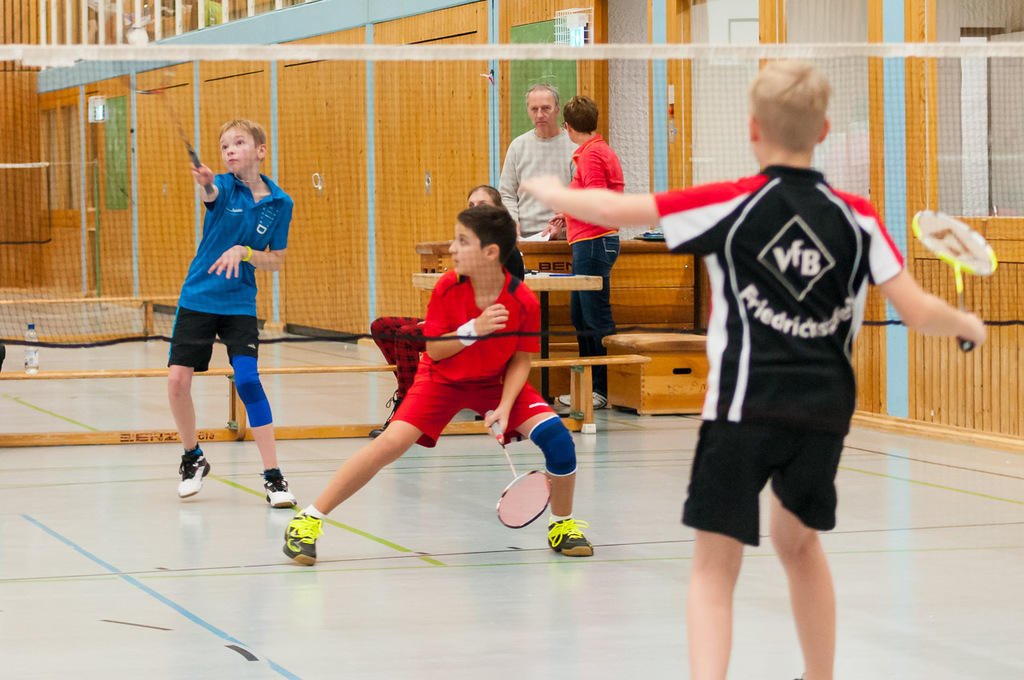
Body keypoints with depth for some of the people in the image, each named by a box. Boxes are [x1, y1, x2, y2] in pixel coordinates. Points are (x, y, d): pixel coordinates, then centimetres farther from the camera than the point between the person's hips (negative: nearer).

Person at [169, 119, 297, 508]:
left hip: (239, 304, -1)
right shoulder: (225, 186, -7)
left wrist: (243, 252, -17)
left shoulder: (279, 203, -2)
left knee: (247, 380, -15)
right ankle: (192, 458, 19)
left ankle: (273, 476, -9)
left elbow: (276, 262, 3)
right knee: (177, 379, -6)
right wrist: (205, 183, -57)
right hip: (197, 297, 1)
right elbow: (211, 195, -32)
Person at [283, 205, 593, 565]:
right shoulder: (447, 288, -21)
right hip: (444, 378, -1)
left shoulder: (524, 302, -23)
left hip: (498, 382, 1)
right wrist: (474, 330, -32)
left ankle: (562, 525, 6)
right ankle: (309, 520, -10)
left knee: (555, 434, -20)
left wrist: (504, 407, -24)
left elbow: (521, 359, -11)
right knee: (391, 443, -19)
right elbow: (434, 349, -15)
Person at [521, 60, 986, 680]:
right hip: (826, 410, 4)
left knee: (715, 566, 0)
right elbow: (919, 313, -1)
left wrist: (551, 192, 17)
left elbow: (612, 210, -3)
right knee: (799, 540, 28)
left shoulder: (729, 204, -4)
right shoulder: (858, 218, 2)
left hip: (745, 406, -4)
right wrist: (970, 325, 21)